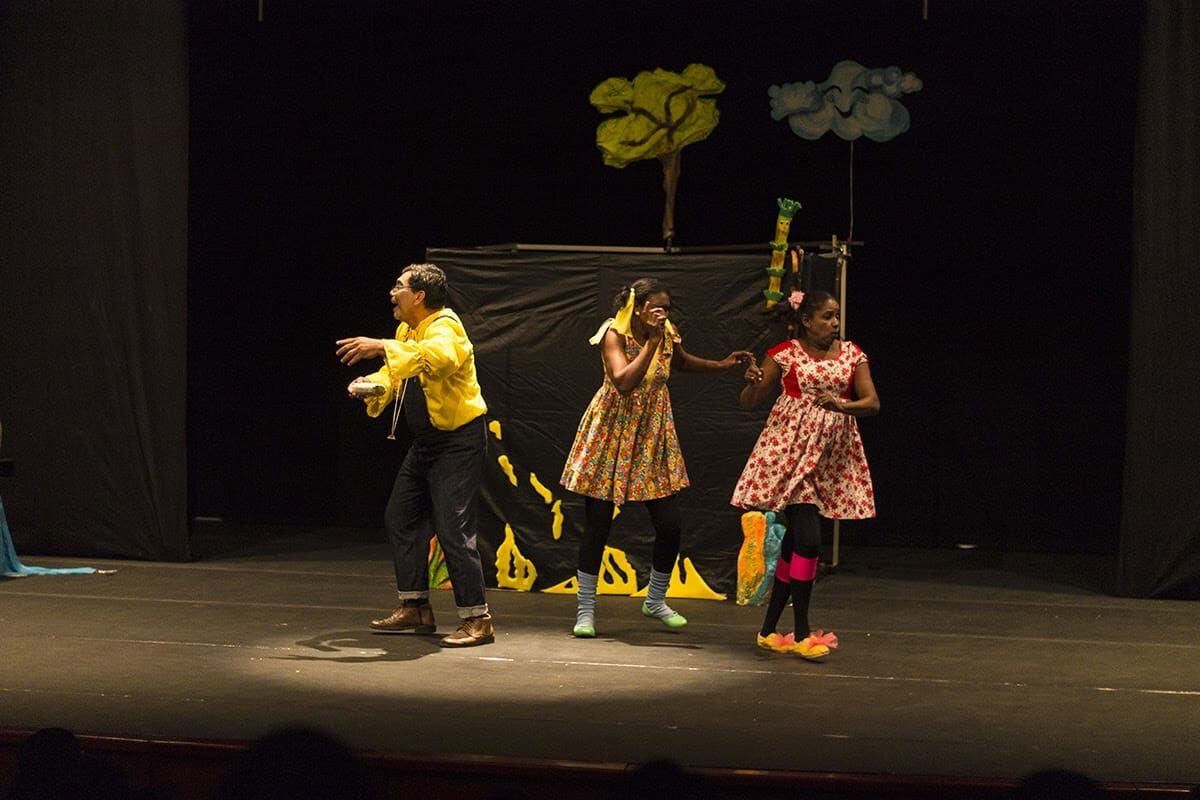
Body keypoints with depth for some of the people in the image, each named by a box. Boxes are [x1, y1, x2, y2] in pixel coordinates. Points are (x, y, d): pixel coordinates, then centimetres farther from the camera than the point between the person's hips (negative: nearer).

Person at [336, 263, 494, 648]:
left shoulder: (444, 326, -19)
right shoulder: (406, 332, 10)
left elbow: (439, 357, -42)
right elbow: (395, 372, 19)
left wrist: (381, 347, -44)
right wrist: (372, 384, -4)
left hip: (459, 441, -10)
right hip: (426, 442, 10)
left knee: (453, 527, -13)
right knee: (401, 516, 13)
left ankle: (477, 619, -7)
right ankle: (415, 608, 22)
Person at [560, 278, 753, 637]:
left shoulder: (668, 335, 0)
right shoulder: (614, 334, -15)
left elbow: (681, 362, 23)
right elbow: (624, 382, -30)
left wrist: (722, 365, 10)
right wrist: (652, 341, -28)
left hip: (653, 433, 5)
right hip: (613, 431, -4)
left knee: (669, 525, 0)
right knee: (598, 523, -2)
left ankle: (656, 601, 22)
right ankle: (586, 609, 10)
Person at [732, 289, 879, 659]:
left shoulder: (852, 354, 7)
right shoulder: (785, 354, -3)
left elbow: (873, 402, -2)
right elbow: (748, 403, 0)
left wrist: (842, 405, -21)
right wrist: (751, 382, -23)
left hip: (831, 453, 5)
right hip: (792, 449, -5)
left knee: (795, 540, 9)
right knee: (808, 539, -13)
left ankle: (769, 630, 18)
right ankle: (801, 634, -4)